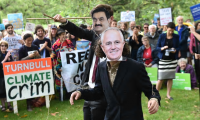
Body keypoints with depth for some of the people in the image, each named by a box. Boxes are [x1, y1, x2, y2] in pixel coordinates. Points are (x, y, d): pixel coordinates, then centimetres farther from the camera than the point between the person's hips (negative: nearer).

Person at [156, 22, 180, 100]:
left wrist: (175, 50, -15)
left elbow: (178, 47, 7)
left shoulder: (176, 37, 4)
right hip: (163, 59, -2)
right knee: (161, 78, -5)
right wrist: (162, 48, -19)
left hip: (172, 59, 2)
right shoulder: (162, 36, 0)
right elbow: (157, 47, 1)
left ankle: (168, 94, 18)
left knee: (170, 78, 5)